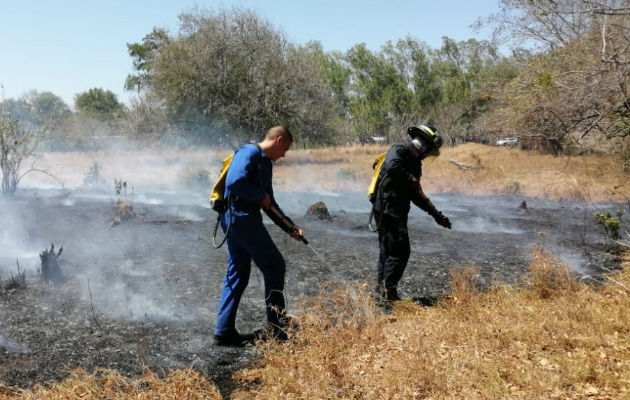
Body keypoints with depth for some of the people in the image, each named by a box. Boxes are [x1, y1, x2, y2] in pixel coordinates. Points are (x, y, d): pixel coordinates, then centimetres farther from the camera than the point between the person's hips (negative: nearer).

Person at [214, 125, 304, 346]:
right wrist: (261, 197, -12)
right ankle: (276, 324, 5)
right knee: (274, 266, -2)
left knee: (237, 275, 11)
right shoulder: (249, 152, -8)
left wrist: (290, 227, 18)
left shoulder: (265, 163, 22)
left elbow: (269, 204, 25)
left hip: (234, 220, 10)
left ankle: (224, 331, 14)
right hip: (241, 217, -10)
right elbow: (234, 182, -25)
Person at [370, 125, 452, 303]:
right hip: (387, 208, -10)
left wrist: (436, 215, 22)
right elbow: (392, 167, -34)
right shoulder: (398, 150, -9)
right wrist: (412, 180, -18)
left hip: (396, 212, 10)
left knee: (388, 249, 16)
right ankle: (389, 291, -1)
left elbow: (417, 195, 24)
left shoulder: (415, 162, 18)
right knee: (400, 250, -7)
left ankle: (381, 287, 26)